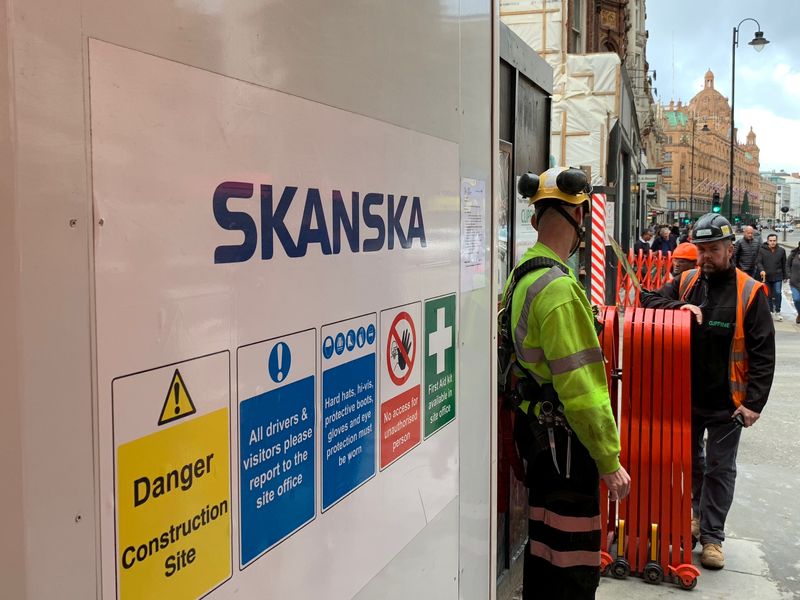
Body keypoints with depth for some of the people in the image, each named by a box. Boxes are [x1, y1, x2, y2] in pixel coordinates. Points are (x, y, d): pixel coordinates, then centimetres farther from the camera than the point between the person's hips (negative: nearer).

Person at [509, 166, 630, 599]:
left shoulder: (524, 274, 8)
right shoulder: (558, 287, -24)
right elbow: (581, 387, -25)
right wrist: (609, 460, -17)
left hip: (536, 429, 10)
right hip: (564, 439, -10)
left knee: (544, 547, 22)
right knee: (572, 564, 3)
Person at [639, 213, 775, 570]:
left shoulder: (749, 292, -10)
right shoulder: (686, 283, 1)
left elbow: (763, 353, -10)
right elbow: (648, 301, -2)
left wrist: (754, 402, -14)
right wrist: (679, 307, -21)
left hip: (726, 401, -4)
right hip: (685, 395, 4)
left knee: (720, 469, 7)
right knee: (690, 460, 18)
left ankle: (711, 535, 18)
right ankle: (696, 515, 39)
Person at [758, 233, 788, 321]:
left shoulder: (781, 251, 4)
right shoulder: (762, 250, -3)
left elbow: (784, 265, 10)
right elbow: (759, 262, -5)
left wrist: (786, 276, 10)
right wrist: (761, 270, -23)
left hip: (778, 277, 0)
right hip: (766, 277, 0)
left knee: (778, 293, -10)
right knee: (769, 295, 10)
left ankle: (777, 312, -1)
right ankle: (771, 311, 23)